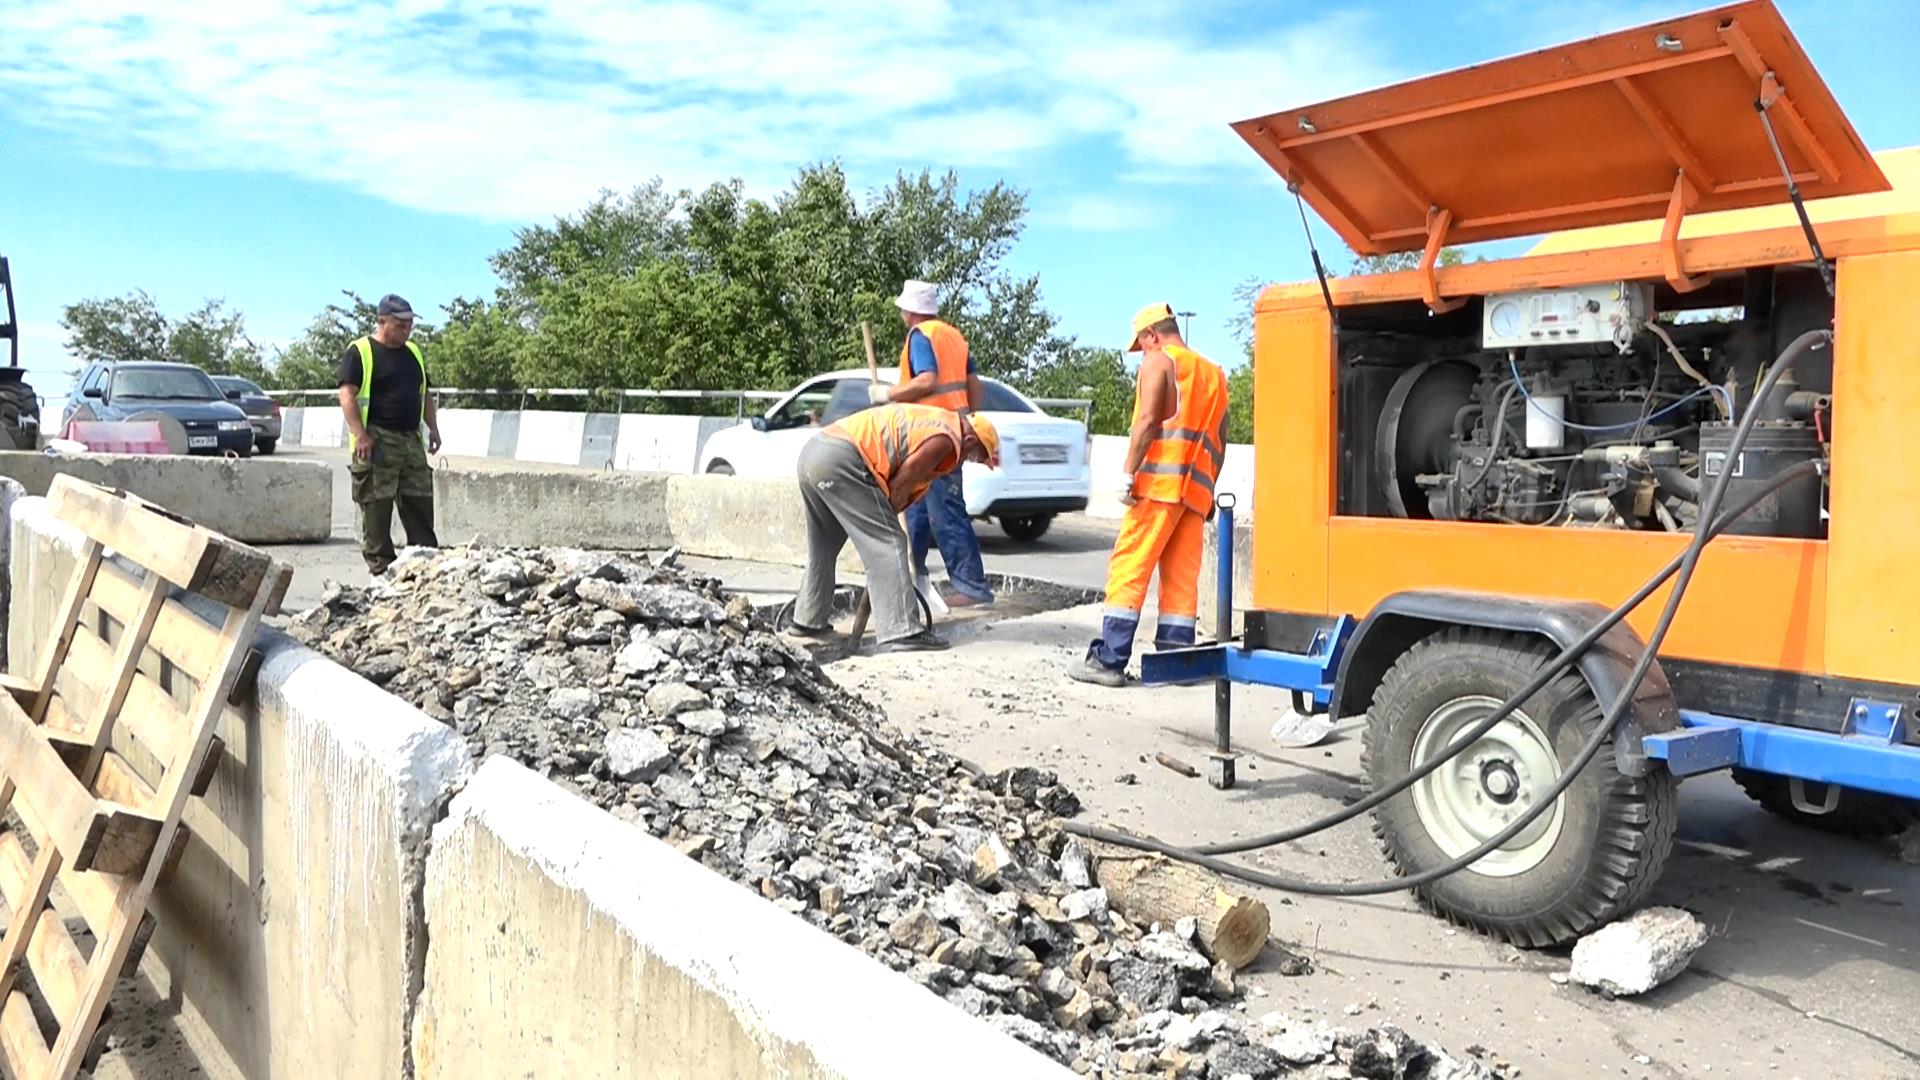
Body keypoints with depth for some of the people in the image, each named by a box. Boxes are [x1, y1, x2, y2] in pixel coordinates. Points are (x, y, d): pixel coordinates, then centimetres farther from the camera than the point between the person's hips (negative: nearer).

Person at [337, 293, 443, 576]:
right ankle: (381, 569, 2)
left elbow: (425, 394, 24)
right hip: (378, 442, -7)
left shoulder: (413, 352, 18)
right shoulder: (360, 352, -4)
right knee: (376, 509, -3)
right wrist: (360, 435, -20)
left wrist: (433, 428, 13)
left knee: (421, 505, 6)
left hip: (412, 441, 7)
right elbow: (347, 395, -11)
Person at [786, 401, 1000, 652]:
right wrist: (885, 518, 10)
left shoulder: (934, 421, 25)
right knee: (886, 544, -9)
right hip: (840, 459, -10)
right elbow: (899, 488, -4)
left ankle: (807, 620, 35)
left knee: (822, 548, 24)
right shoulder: (945, 440, -5)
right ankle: (903, 631, -13)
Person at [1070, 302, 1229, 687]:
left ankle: (1108, 660, -10)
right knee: (1182, 578, 7)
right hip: (1197, 490, 7)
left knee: (1128, 569, -7)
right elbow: (1220, 441, 21)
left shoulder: (1159, 360, 2)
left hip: (1159, 482, -7)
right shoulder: (1214, 372, 23)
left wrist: (1128, 475, -14)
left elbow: (1147, 420, -11)